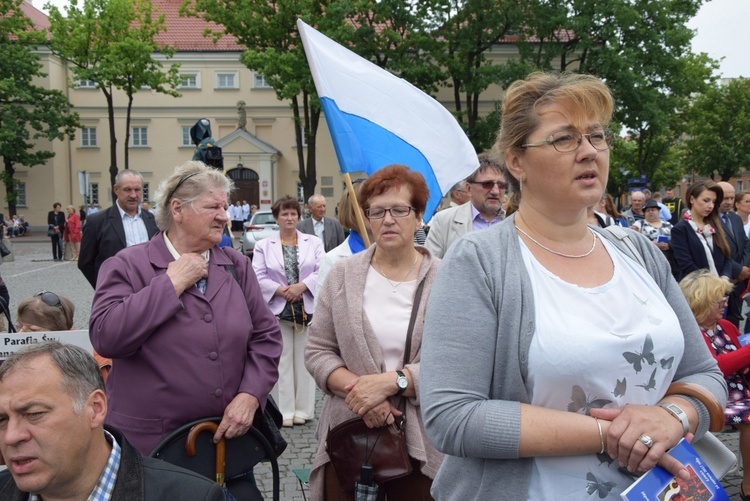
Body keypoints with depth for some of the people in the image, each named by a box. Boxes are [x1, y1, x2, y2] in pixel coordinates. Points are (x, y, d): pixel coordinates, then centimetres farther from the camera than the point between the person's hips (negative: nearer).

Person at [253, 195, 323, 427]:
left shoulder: (314, 242, 8)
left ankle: (303, 409, 14)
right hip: (278, 310, 0)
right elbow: (259, 277, -1)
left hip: (307, 308, 1)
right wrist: (281, 290, -14)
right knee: (282, 361, 2)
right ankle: (285, 411, 9)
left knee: (304, 360, 5)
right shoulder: (263, 246, 6)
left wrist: (302, 286, -15)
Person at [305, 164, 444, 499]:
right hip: (349, 435, 2)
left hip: (423, 439, -1)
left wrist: (393, 381, -19)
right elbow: (317, 351, 2)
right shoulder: (342, 276, 3)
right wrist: (356, 388, -14)